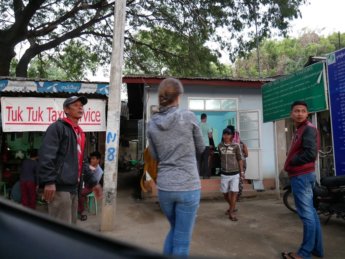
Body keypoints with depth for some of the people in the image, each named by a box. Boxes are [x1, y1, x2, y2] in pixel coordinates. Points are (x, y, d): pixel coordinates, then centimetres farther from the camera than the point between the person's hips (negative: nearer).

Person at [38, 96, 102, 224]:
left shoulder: (80, 133, 21)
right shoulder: (57, 127, -4)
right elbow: (46, 155, -16)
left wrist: (92, 181, 22)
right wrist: (48, 181, -23)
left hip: (73, 187, 9)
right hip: (60, 187, -9)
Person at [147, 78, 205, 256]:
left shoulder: (152, 124, 1)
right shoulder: (188, 117, -9)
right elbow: (200, 149, 5)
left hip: (164, 187, 4)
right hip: (188, 187, -4)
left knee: (175, 229, 28)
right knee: (182, 241, 10)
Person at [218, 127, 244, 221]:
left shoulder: (236, 146, -6)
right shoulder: (220, 146, 0)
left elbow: (239, 159, 1)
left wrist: (241, 171, 2)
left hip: (235, 173, -2)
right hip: (224, 174, 3)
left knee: (234, 192, -5)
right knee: (225, 194, 11)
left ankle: (231, 212, 8)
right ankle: (232, 207, 37)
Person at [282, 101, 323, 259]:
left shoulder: (308, 129, -12)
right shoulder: (299, 130, 18)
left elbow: (311, 154, -23)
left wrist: (290, 162, -10)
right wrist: (290, 166, 3)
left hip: (302, 176, -10)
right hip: (301, 175, 10)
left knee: (307, 214, -3)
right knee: (310, 213, 15)